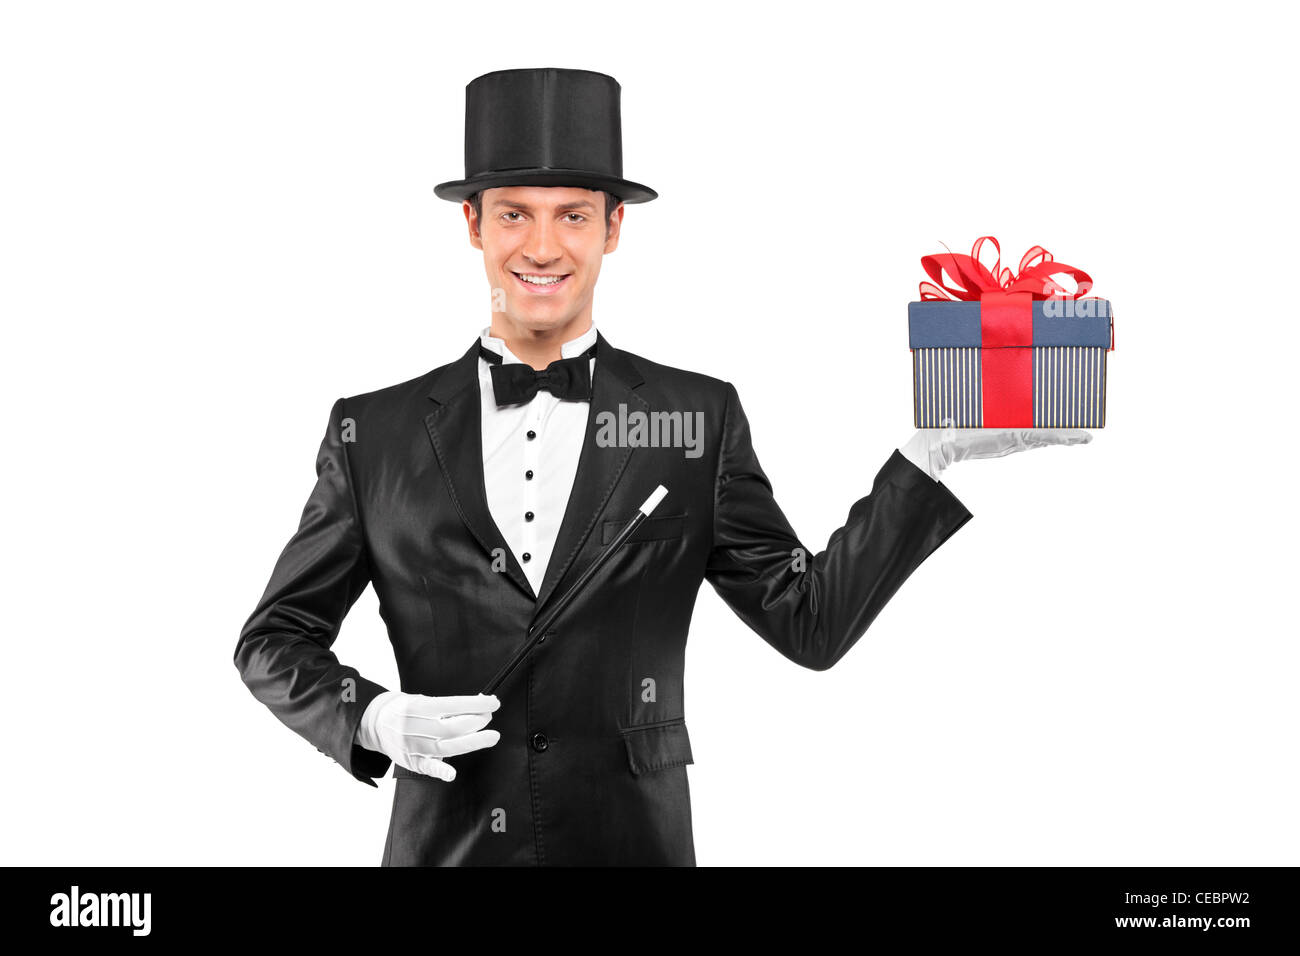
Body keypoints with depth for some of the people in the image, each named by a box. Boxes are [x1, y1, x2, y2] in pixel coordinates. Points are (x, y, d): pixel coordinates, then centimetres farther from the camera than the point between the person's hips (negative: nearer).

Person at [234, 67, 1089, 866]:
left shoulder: (699, 417, 1)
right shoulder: (376, 433, 1)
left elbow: (810, 622, -2)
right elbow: (275, 640, 6)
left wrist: (933, 453, -9)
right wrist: (373, 718, -12)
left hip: (633, 844, 0)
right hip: (446, 845, 0)